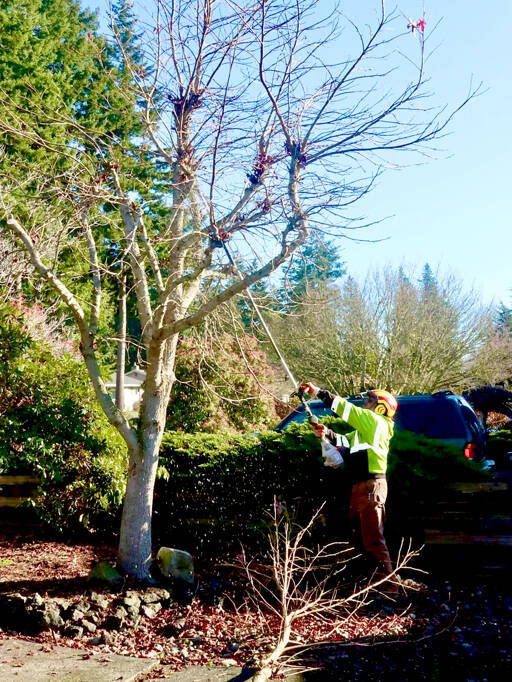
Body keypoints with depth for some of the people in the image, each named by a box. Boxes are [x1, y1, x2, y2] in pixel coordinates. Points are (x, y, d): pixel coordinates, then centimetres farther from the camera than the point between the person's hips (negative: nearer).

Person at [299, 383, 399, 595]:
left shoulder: (377, 422, -7)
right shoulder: (367, 428, 21)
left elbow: (348, 409, -13)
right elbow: (346, 441, 22)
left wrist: (319, 392, -11)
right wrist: (327, 434, 2)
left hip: (371, 486, -10)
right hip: (361, 487, 10)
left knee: (373, 539, -9)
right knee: (356, 532, 13)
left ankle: (389, 586, -5)